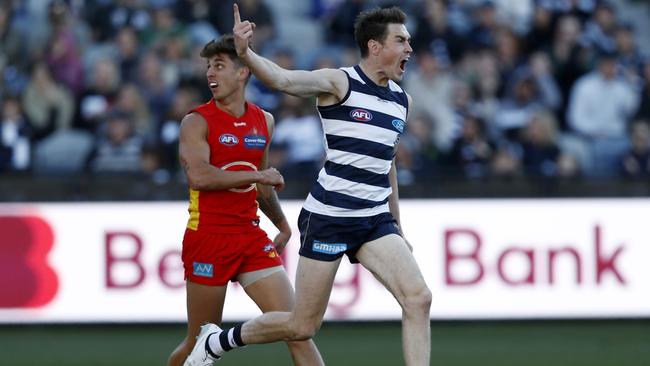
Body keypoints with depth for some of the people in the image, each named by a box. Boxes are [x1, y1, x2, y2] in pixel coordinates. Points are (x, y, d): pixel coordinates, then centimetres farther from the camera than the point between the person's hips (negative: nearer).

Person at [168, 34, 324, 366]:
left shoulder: (264, 121, 12)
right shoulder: (197, 122, -6)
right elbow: (199, 176, -23)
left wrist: (283, 226, 34)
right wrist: (258, 176, -20)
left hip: (251, 236, 5)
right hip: (208, 237, -5)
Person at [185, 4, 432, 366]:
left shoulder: (401, 99, 10)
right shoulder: (340, 82, -10)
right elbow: (283, 79, -27)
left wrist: (397, 227, 28)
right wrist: (245, 54, -47)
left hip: (375, 221, 6)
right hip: (327, 218, -6)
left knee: (418, 299, -14)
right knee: (302, 326, 2)